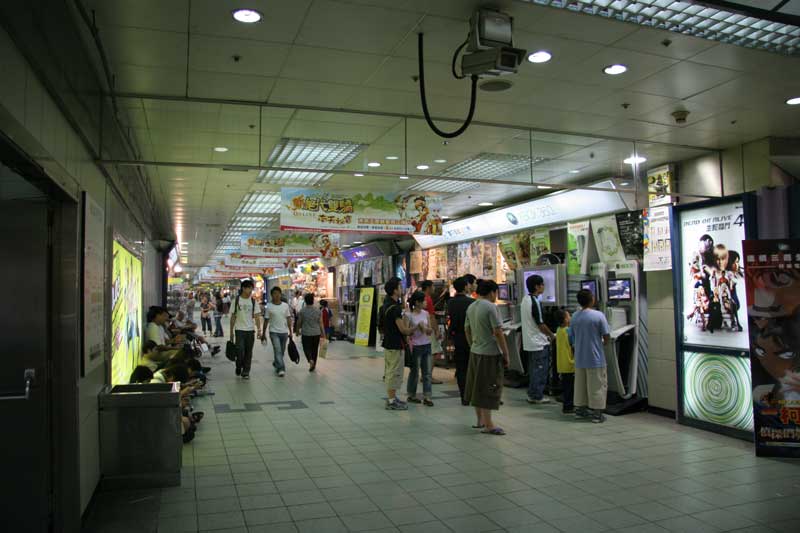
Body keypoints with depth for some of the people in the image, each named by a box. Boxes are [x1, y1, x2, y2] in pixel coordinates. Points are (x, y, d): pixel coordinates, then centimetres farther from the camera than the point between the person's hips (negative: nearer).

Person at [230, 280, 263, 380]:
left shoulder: (253, 301, 4)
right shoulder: (236, 300, 0)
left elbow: (257, 316, 1)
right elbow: (233, 317, 4)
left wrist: (259, 329, -12)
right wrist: (231, 331, 2)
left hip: (250, 330, 2)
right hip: (239, 330, -2)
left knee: (248, 352, 5)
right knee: (240, 351, -8)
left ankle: (245, 372, 15)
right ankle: (238, 367, 18)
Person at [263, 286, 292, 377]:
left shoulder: (285, 305, 2)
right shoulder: (269, 306, -4)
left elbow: (288, 319, 7)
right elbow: (266, 321, 0)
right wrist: (264, 334, 2)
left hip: (284, 332, 3)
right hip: (274, 332, -3)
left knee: (282, 352, 14)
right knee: (277, 350, -15)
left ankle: (276, 363, 38)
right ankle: (281, 368, -14)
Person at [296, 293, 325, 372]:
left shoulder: (302, 311, -7)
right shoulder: (318, 310, -3)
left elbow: (299, 323, 0)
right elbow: (321, 323, -2)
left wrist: (297, 331, 17)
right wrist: (323, 333, 6)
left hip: (306, 333, -2)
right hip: (316, 333, 2)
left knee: (307, 348, 6)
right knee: (315, 349, 13)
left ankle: (310, 360, -21)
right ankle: (313, 366, 20)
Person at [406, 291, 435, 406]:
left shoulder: (426, 313, 7)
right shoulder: (409, 315, -8)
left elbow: (430, 331, 9)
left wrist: (426, 329, -12)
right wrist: (416, 327, -21)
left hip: (427, 345, 5)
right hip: (416, 347, -5)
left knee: (427, 372, 4)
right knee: (415, 371, 6)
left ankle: (427, 397, 8)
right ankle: (411, 395, 21)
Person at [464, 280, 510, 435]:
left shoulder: (471, 307, 10)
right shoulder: (491, 307, -14)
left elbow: (467, 330, 17)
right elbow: (498, 332, -17)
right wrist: (506, 354, -12)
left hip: (475, 352, 8)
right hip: (490, 353, -8)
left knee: (477, 387, 15)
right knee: (488, 389, -3)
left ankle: (480, 420, 27)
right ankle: (488, 425, 1)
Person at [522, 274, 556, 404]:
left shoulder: (525, 300, 9)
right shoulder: (535, 302, -20)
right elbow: (540, 324, -19)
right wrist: (552, 336, -4)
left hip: (529, 342, 9)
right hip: (538, 342, -9)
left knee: (533, 369, 15)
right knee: (540, 369, 0)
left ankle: (532, 394, 22)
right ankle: (537, 396, 5)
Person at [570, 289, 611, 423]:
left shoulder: (574, 317, 1)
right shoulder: (598, 315, -13)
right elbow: (606, 337, -10)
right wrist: (603, 343, 11)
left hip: (579, 358, 5)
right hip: (595, 358, -5)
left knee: (580, 385, 15)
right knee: (597, 386, 5)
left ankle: (580, 409, 23)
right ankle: (596, 413, 8)